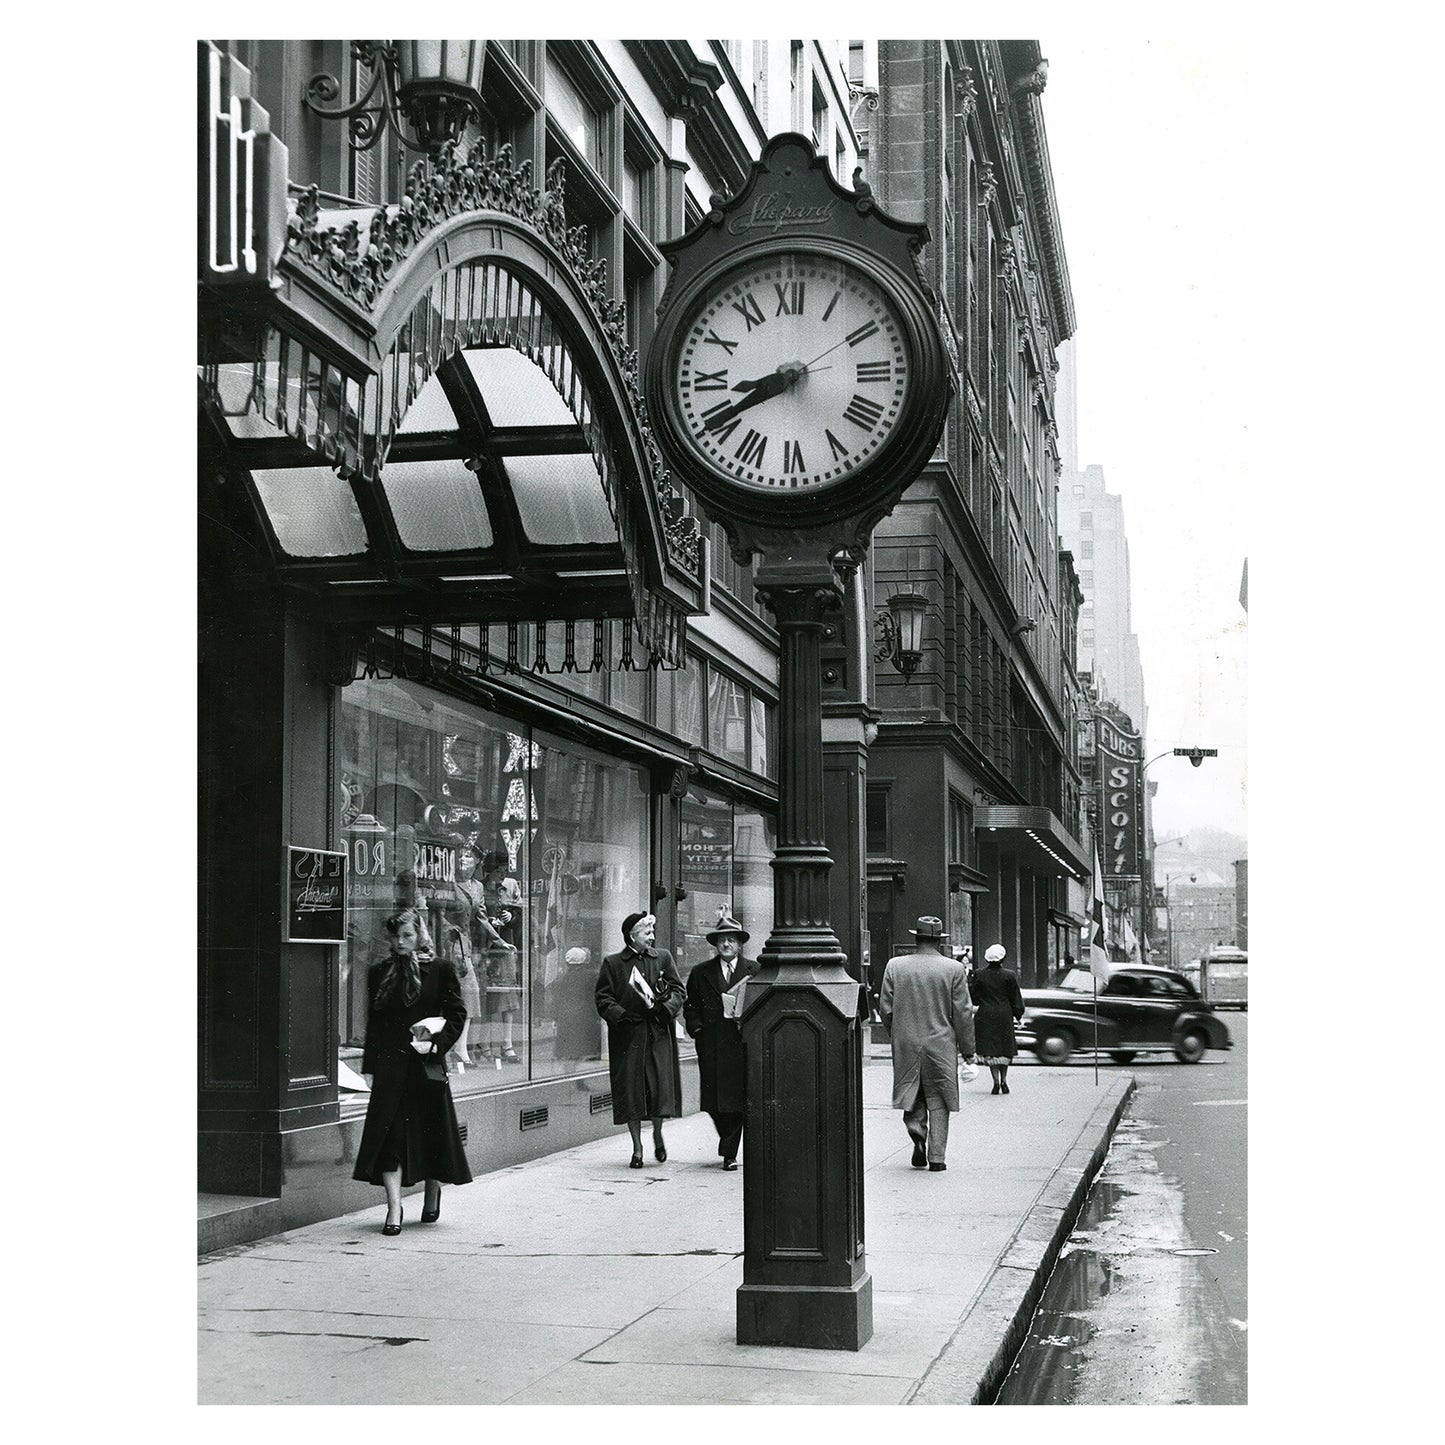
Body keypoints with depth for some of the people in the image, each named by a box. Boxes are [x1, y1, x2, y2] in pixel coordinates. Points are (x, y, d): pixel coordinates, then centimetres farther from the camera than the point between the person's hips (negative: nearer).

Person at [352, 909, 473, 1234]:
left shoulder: (439, 970, 2)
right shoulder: (379, 972, 8)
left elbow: (457, 1013, 2)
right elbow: (373, 1021, 10)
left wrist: (437, 1044, -12)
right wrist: (371, 1066, 5)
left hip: (426, 1064, -1)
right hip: (390, 1063, 1)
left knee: (432, 1131, 8)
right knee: (389, 1132, -8)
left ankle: (433, 1195, 31)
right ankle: (394, 1208, -9)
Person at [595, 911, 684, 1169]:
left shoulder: (663, 958, 12)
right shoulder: (612, 963, 6)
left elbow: (678, 990, 9)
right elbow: (603, 998, 1)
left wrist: (665, 1006, -10)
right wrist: (622, 1015, -14)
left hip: (659, 1034, 1)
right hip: (627, 1036, -1)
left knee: (661, 1086, -7)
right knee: (630, 1091, 0)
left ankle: (657, 1133, 22)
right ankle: (637, 1147, 12)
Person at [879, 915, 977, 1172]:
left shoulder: (895, 966, -1)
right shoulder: (954, 969, -6)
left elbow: (885, 1008, 1)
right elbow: (963, 1013, -5)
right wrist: (967, 1050, 3)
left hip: (905, 1044, 1)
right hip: (941, 1044, -1)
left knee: (912, 1096, 15)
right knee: (938, 1101, 7)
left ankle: (917, 1132, -10)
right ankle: (936, 1156, 5)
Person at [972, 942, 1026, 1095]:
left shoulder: (978, 974, -5)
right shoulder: (1009, 975, -7)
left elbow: (975, 998, 1)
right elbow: (1016, 998, -1)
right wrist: (1019, 1015, 13)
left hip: (985, 1017, 0)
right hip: (1004, 1016, 0)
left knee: (990, 1050, 5)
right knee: (1005, 1048, 14)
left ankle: (996, 1081, -4)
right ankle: (1004, 1080, 9)